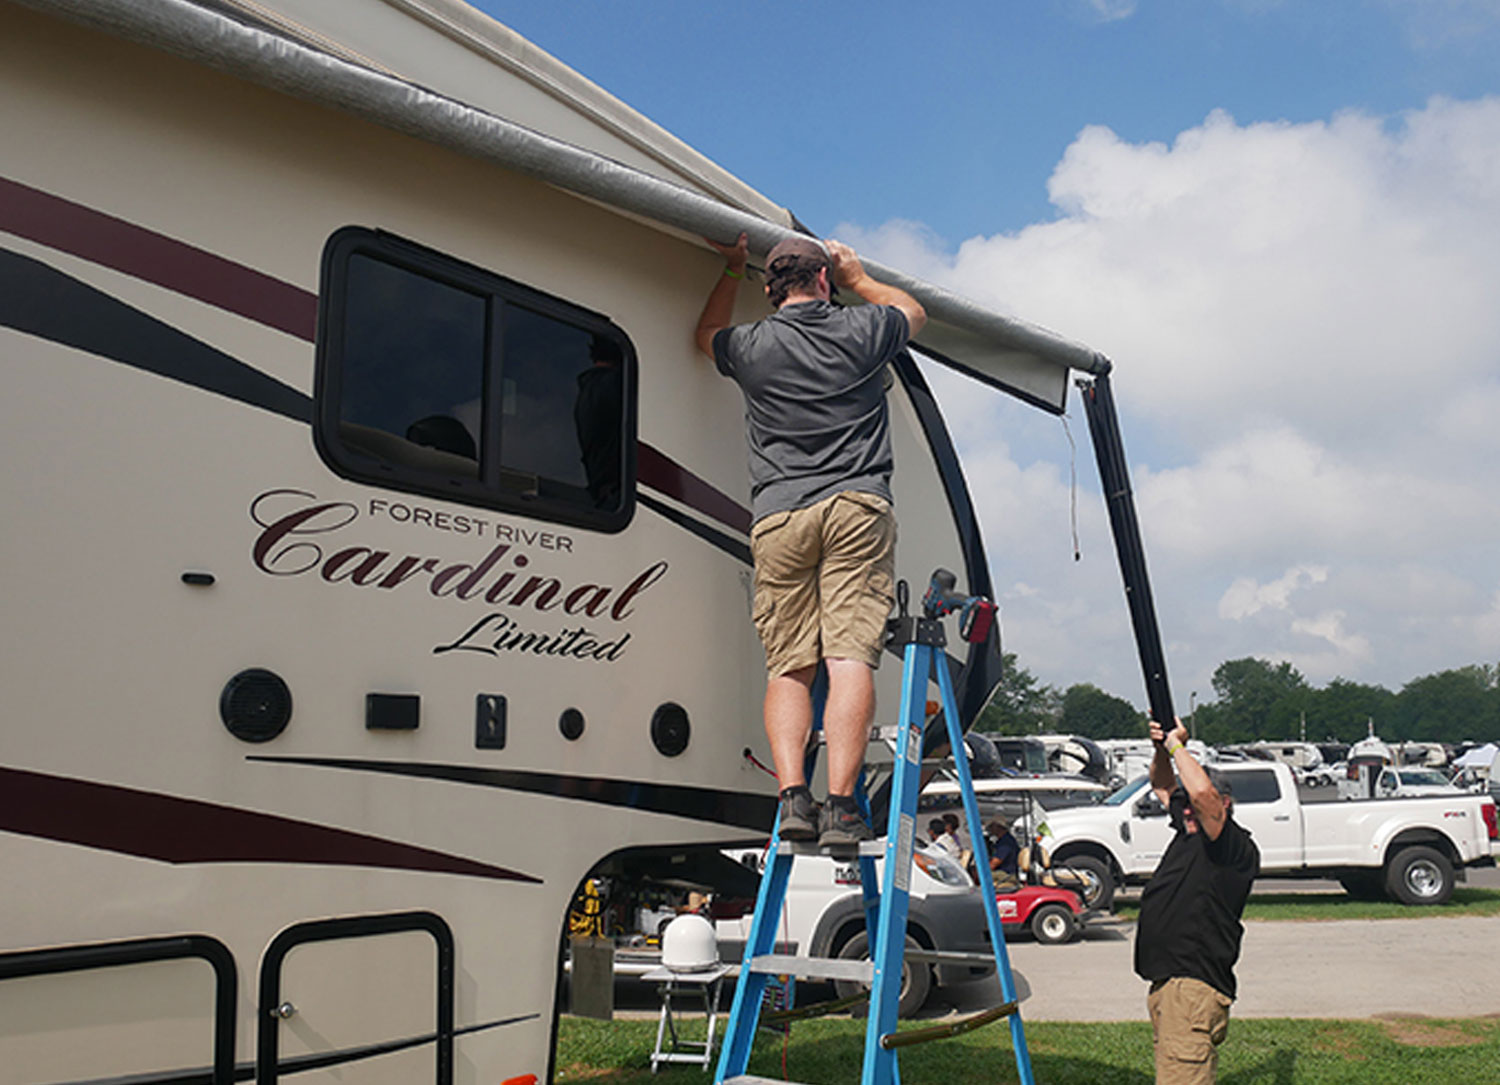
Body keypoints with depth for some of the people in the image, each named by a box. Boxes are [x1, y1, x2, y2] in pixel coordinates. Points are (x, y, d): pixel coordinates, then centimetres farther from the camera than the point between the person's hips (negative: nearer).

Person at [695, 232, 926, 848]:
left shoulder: (750, 346, 10)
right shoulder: (862, 331, 10)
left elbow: (707, 335, 36)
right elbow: (912, 312, 35)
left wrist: (732, 272, 44)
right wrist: (858, 278, 48)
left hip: (777, 515, 1)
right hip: (856, 507, -1)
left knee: (787, 667, 4)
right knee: (849, 658, -8)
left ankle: (792, 795, -8)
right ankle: (840, 807, -14)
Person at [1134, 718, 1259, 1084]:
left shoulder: (1238, 847, -10)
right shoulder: (1189, 832, 16)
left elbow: (1201, 791, -28)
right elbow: (1163, 786, 30)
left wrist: (1177, 745, -14)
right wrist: (1161, 749, 11)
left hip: (1196, 986, -10)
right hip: (1167, 981, 10)